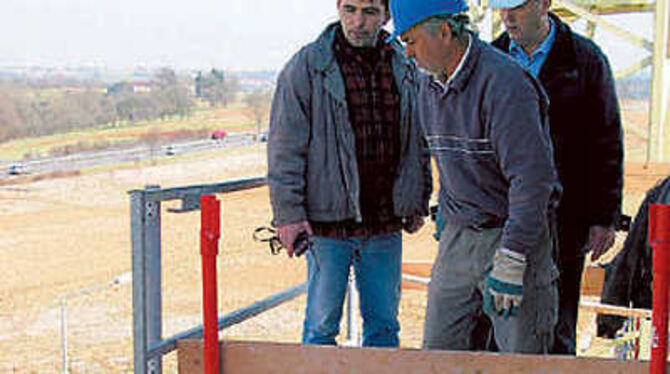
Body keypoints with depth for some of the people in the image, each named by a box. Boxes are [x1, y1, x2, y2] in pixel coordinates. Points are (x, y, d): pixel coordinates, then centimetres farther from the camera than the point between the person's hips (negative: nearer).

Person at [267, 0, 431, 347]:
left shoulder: (404, 68, 8)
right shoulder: (306, 67, -5)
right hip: (328, 221, -4)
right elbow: (285, 148, -6)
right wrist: (288, 213, -11)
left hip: (386, 223, 4)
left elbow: (419, 142, 18)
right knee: (322, 325, 6)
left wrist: (419, 202, 17)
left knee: (384, 325, 13)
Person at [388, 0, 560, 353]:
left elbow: (532, 176, -24)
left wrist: (510, 262, -25)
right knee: (437, 350, 8)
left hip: (512, 233, -7)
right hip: (456, 236, 7)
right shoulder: (429, 87, 8)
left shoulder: (504, 83, -20)